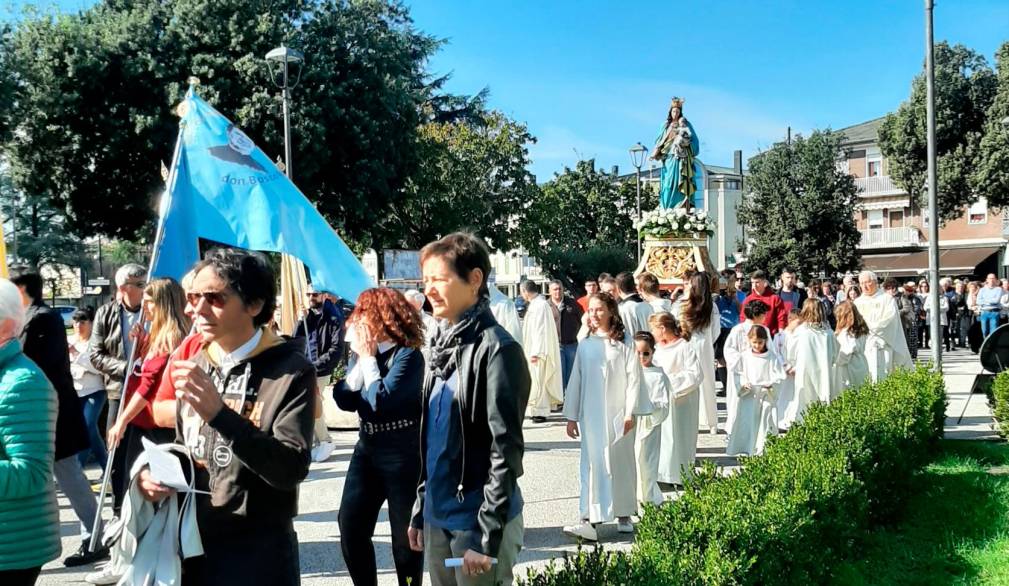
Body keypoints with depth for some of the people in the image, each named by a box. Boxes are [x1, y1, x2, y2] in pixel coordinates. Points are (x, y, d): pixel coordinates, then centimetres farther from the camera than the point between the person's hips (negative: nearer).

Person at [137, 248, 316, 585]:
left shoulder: (291, 371, -13)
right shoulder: (194, 366, 7)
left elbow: (292, 469, -23)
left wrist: (220, 413, -30)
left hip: (256, 555, -5)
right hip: (190, 544, 6)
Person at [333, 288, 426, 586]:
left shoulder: (408, 355, -16)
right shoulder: (360, 352, 5)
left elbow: (381, 400, -24)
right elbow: (345, 400, -1)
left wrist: (368, 357, -15)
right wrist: (360, 358, -9)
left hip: (403, 453, -7)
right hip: (367, 447, 7)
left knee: (405, 532, 6)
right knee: (350, 525, 5)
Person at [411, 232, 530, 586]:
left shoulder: (496, 349, -15)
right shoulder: (442, 345, 9)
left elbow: (506, 449, -17)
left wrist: (488, 535, -18)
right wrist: (420, 511, 14)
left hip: (478, 521, -7)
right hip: (438, 518, 7)